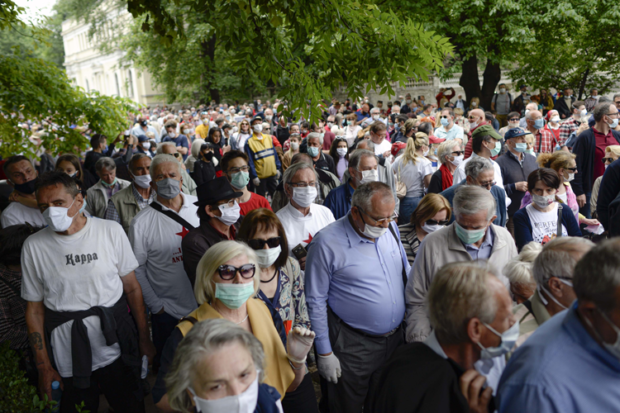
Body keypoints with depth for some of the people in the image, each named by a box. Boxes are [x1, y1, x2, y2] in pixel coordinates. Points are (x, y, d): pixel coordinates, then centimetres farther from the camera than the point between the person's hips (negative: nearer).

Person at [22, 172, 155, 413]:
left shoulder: (111, 232, -8)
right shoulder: (33, 246, -5)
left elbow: (132, 288, -2)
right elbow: (34, 309, 1)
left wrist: (144, 339, -1)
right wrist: (44, 367, 1)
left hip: (117, 350, 0)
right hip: (67, 362, 0)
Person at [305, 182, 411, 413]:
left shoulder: (390, 228, -2)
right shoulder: (327, 243, -19)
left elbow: (406, 272, 12)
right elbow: (316, 302, -12)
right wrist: (324, 353, -9)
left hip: (395, 339, 5)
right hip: (353, 347, -5)